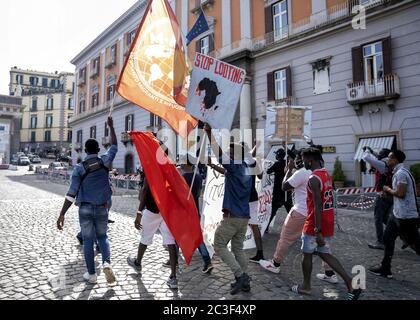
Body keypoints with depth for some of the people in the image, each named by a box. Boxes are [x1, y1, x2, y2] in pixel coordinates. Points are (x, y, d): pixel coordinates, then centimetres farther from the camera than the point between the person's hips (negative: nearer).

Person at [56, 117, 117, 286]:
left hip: (85, 209, -1)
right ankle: (107, 264, -5)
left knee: (88, 241, 11)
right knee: (102, 237, 18)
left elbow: (71, 194, -11)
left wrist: (62, 215, -7)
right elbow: (114, 146, 12)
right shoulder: (105, 161, -6)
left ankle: (91, 274, 19)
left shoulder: (79, 168, -8)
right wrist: (111, 127, 19)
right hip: (102, 208, 1)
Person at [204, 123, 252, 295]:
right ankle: (245, 280, 18)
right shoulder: (245, 170, 12)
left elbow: (218, 152, -16)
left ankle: (240, 275, 1)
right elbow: (227, 172, 29)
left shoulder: (235, 166, -12)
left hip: (232, 216, -8)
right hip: (244, 216, 8)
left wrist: (209, 132, -10)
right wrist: (212, 165, 29)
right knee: (238, 248, 16)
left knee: (219, 245, 6)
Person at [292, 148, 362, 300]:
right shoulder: (327, 175, 9)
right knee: (324, 253, 17)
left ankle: (305, 286, 27)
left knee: (307, 254, 11)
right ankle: (351, 284, 12)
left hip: (315, 226, -8)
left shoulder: (314, 179, -21)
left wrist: (317, 231, -24)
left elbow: (318, 207, -25)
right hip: (328, 224, 8)